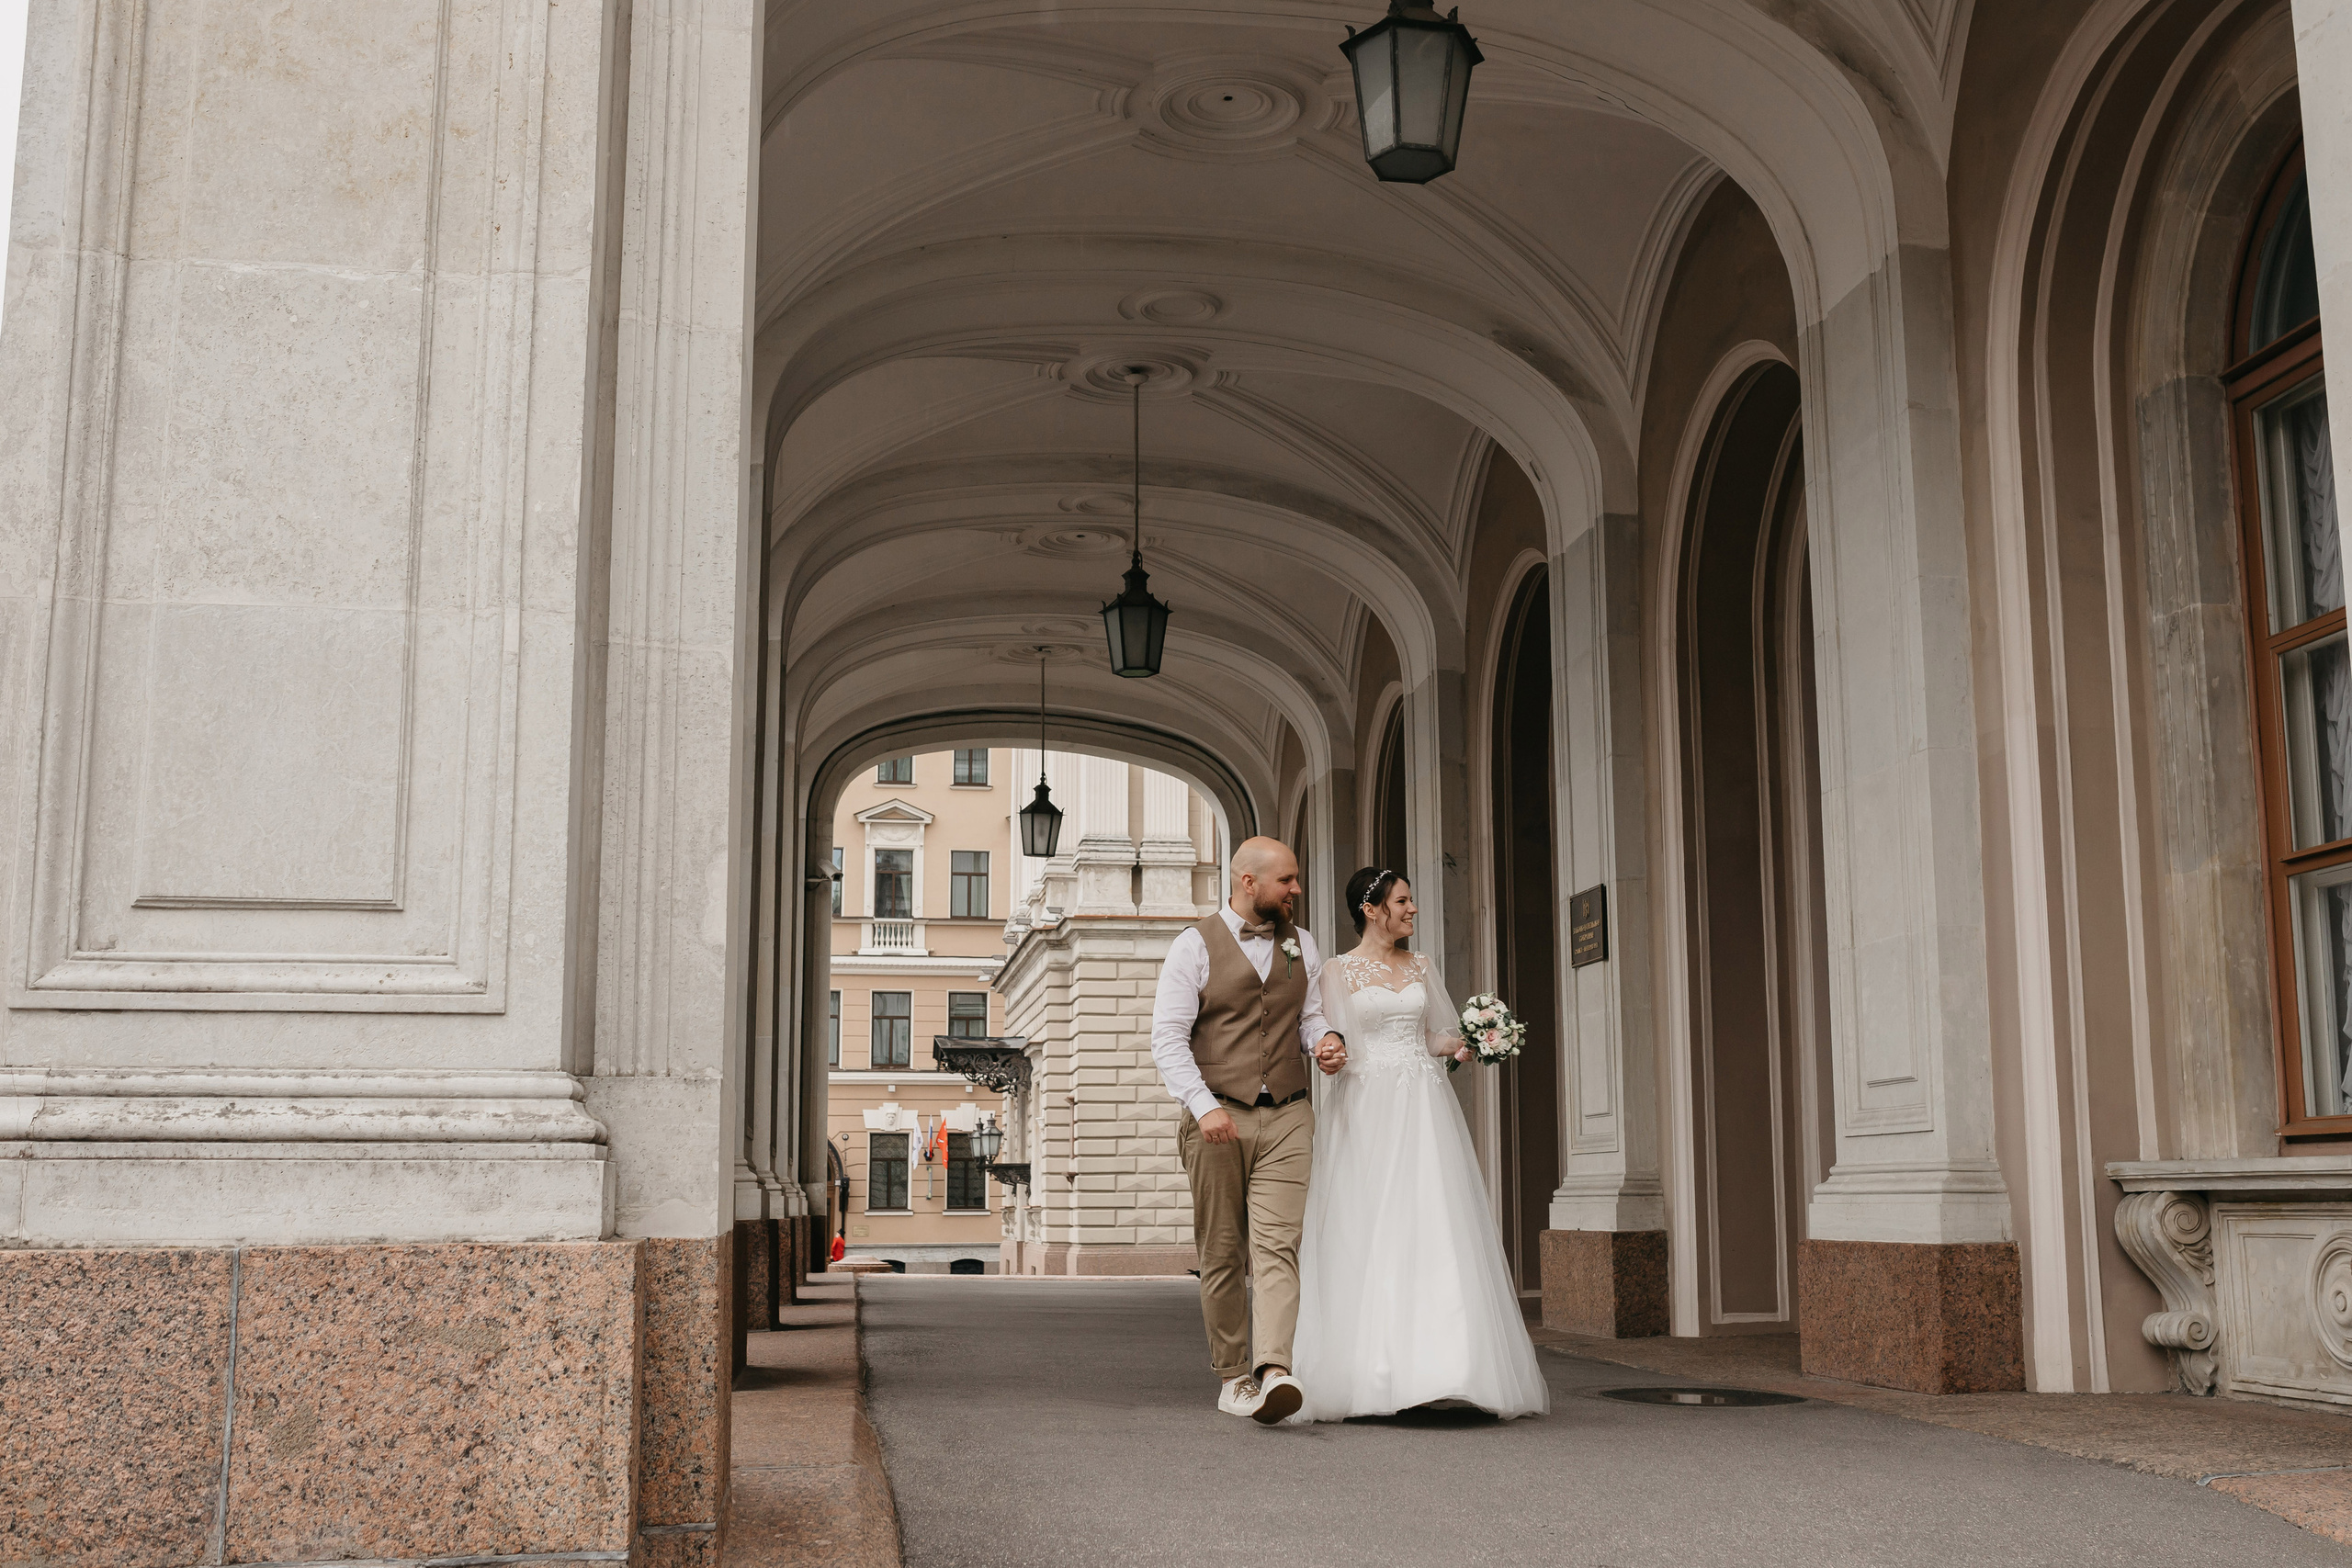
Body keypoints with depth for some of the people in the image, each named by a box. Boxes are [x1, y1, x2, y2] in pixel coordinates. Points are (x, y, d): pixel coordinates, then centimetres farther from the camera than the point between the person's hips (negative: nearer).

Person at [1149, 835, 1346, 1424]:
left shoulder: (1301, 946, 14)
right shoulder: (1195, 945, -1)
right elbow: (1168, 1038, -6)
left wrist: (1325, 1041, -6)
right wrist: (1203, 1106, -19)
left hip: (1287, 1117, 2)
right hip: (1215, 1119, -2)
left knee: (1277, 1247, -13)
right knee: (1221, 1254, 5)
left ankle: (1274, 1374, -24)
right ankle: (1232, 1377, 17)